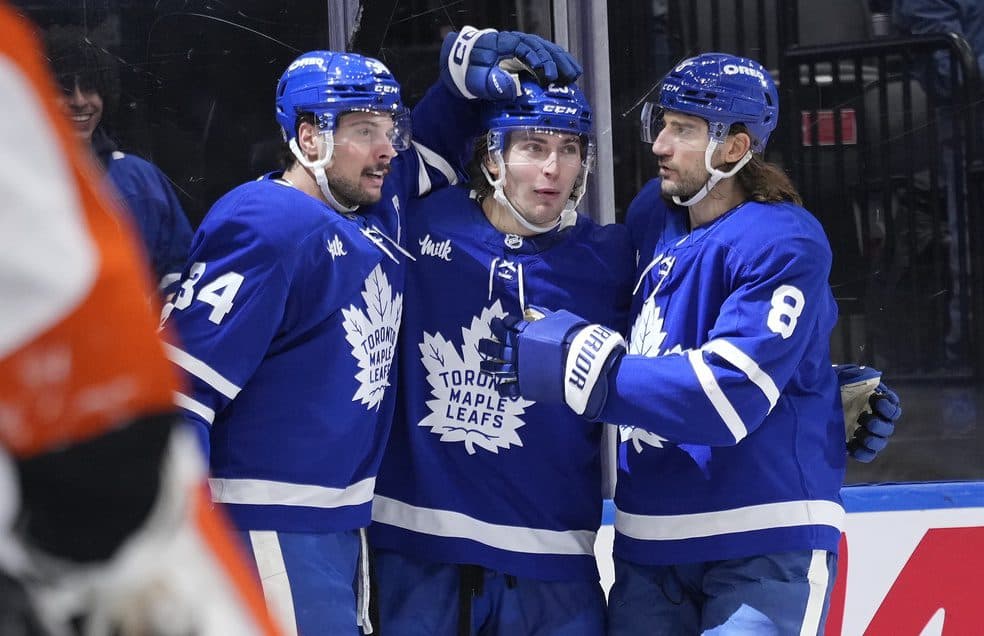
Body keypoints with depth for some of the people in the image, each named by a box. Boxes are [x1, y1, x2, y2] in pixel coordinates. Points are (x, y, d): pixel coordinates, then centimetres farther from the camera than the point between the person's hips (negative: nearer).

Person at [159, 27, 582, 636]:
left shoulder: (379, 208, 8)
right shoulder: (266, 231, -18)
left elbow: (433, 146, 30)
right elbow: (180, 386, -21)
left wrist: (464, 70, 8)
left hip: (347, 523, 9)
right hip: (274, 532, -9)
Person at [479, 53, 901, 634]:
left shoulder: (784, 244, -15)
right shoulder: (654, 213, 7)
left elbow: (727, 394, -24)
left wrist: (579, 366, -22)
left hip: (765, 543, -7)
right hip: (651, 543, 7)